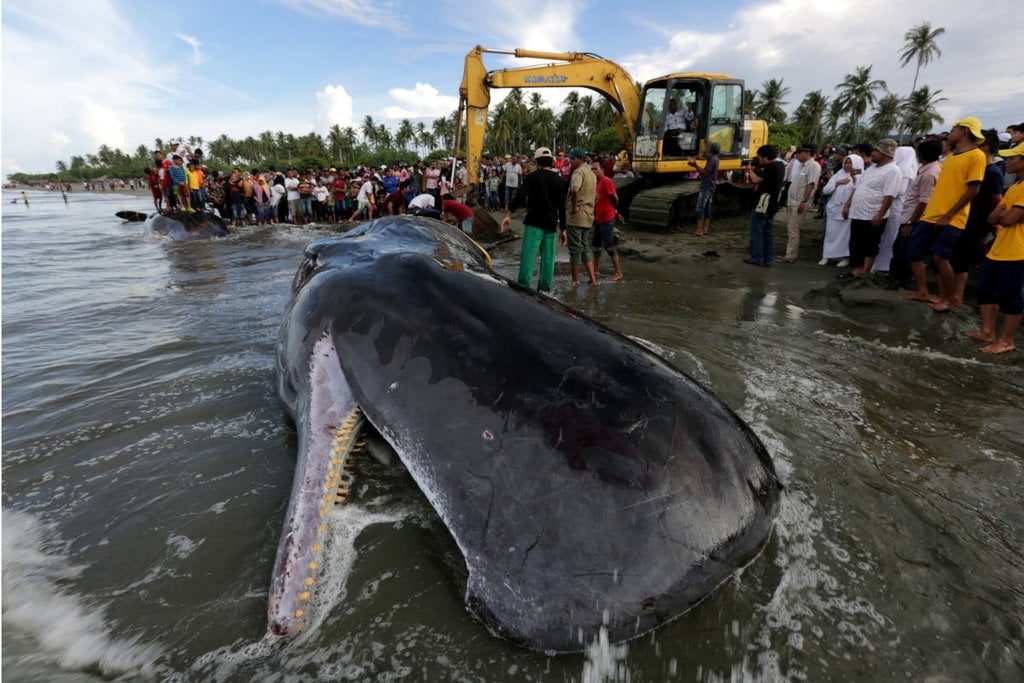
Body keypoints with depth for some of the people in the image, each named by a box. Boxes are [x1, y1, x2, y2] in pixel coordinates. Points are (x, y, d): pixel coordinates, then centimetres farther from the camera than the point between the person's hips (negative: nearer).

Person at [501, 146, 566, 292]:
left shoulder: (532, 177, 1)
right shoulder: (559, 180, 13)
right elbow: (562, 206, 11)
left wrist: (509, 214, -17)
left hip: (534, 221, -4)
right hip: (552, 223, 4)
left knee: (528, 255, -7)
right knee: (548, 257, 7)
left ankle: (523, 286, -12)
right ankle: (544, 288, 9)